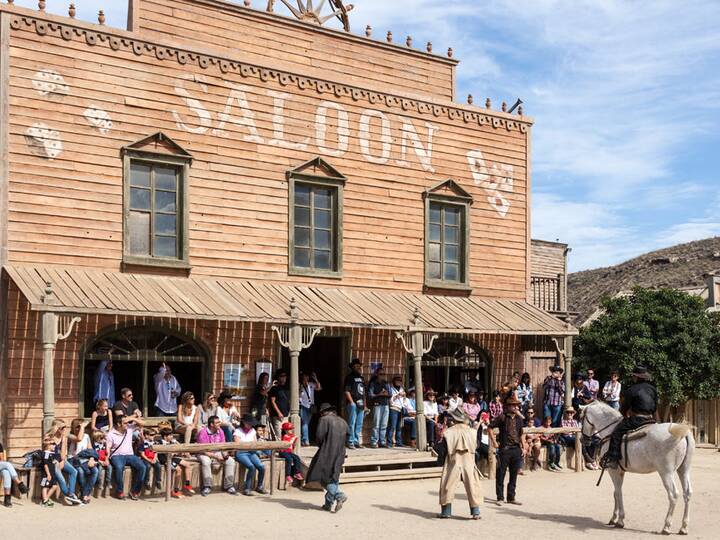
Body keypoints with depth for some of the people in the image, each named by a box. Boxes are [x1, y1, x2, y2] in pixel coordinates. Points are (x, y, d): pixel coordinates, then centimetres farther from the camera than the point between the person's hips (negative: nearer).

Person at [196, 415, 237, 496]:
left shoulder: (220, 431, -1)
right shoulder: (203, 433, -19)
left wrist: (224, 455, -16)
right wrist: (216, 457, -26)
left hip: (217, 453, 5)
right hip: (205, 454, -5)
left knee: (230, 461, -15)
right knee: (206, 462, -38)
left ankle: (228, 486, -10)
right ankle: (207, 487, -26)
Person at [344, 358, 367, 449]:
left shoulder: (361, 378, 20)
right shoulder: (350, 377, -1)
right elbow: (347, 391, -8)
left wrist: (364, 404, 16)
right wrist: (352, 402, -14)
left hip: (361, 404, 7)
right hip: (353, 404, -7)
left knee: (359, 424, 8)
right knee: (352, 423, -8)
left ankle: (356, 442, 14)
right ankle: (350, 442, -5)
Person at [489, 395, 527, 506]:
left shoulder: (519, 419, 11)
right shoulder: (502, 417, -6)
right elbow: (490, 428, -4)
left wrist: (524, 447, 12)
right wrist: (494, 442, -7)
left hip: (516, 449, 5)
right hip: (504, 448, -5)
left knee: (514, 475, 10)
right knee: (500, 474, 0)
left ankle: (511, 498, 19)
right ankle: (500, 498, 8)